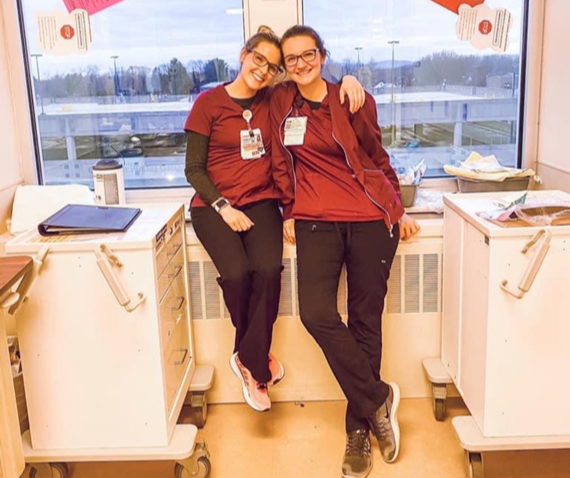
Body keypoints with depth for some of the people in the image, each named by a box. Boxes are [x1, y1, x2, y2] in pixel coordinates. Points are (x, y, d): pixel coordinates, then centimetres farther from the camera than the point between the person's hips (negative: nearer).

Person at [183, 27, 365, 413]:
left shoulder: (274, 101, 7)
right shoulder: (208, 102, 1)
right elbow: (194, 167, 0)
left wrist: (348, 81, -10)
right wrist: (222, 207, -13)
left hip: (261, 202, 2)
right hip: (215, 205, -1)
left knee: (268, 269, -28)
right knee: (237, 273, -27)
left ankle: (249, 360, -9)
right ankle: (260, 360, 0)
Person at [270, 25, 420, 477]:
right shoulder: (282, 103, 7)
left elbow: (379, 158, 13)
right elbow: (282, 164, 13)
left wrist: (398, 210, 16)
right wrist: (290, 213, 10)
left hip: (371, 220, 0)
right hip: (317, 221, 1)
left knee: (365, 322, 3)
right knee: (317, 314, -19)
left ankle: (359, 431, 18)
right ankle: (379, 398, 4)